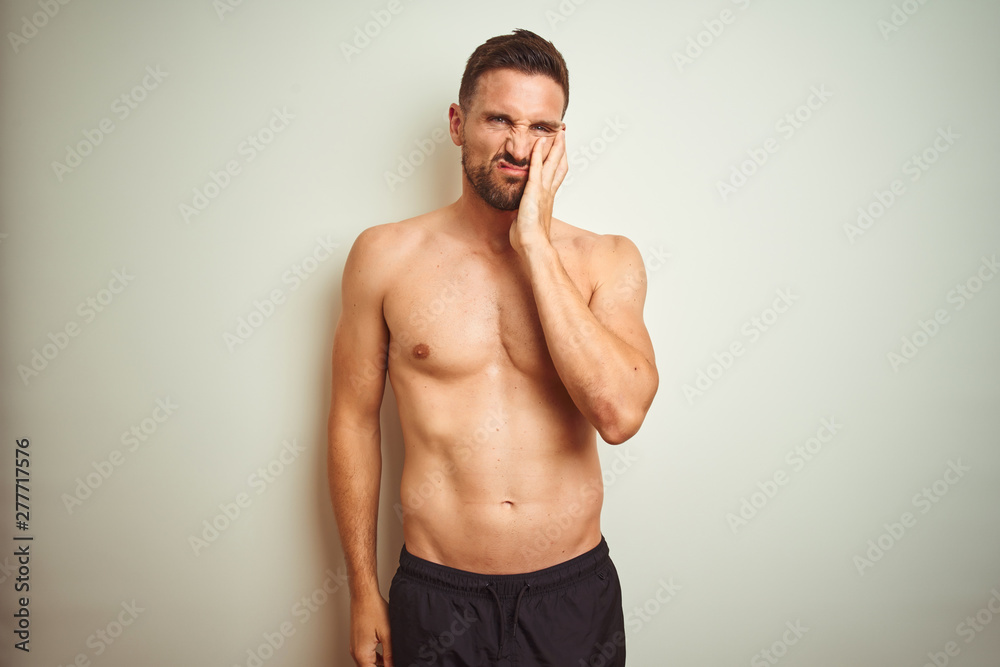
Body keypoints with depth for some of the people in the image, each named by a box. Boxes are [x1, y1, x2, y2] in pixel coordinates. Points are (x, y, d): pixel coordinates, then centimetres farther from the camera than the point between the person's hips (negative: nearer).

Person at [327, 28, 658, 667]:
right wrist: (364, 590, 4)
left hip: (574, 593, 1)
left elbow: (620, 413, -19)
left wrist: (535, 244, -18)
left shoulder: (608, 260, -4)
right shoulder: (385, 255, -4)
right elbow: (355, 419, 1)